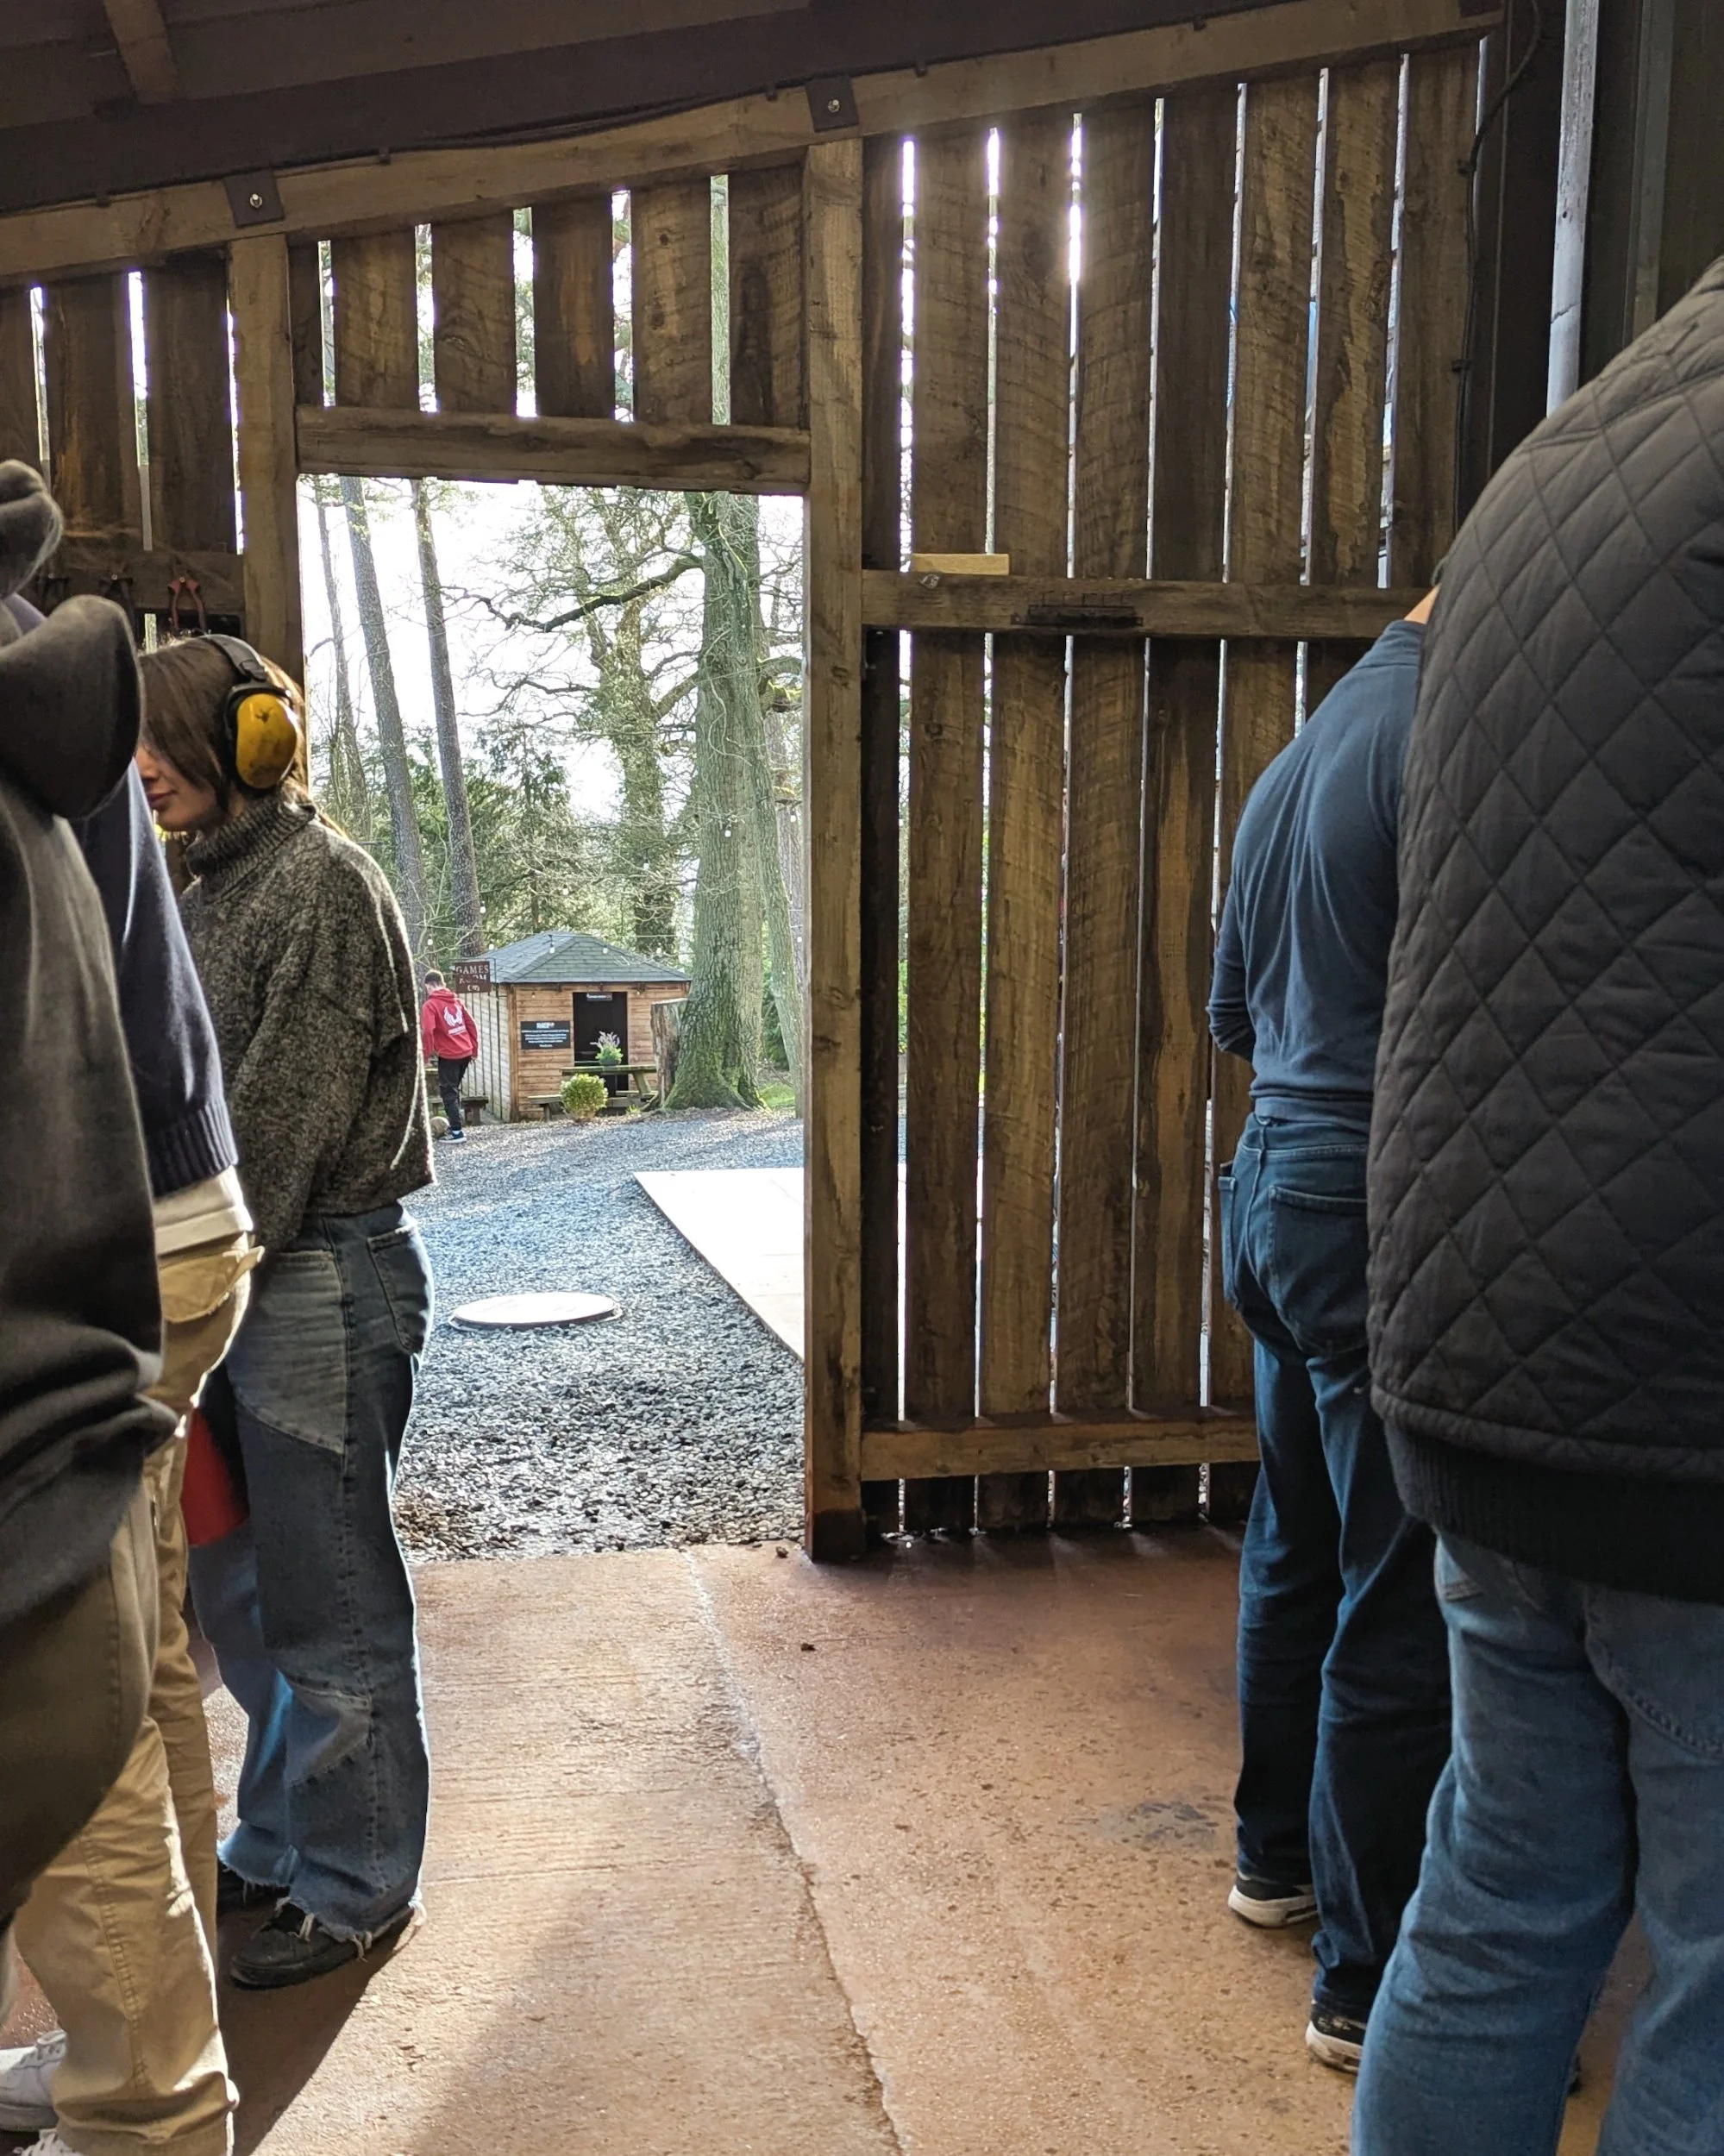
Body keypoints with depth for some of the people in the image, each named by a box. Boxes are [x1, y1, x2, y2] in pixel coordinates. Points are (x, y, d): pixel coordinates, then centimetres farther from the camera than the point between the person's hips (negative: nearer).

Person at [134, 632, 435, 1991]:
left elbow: (282, 1118, -16)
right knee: (237, 1589, 17)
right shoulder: (216, 885, 15)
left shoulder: (322, 884, -12)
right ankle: (278, 1848, 35)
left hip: (323, 1285, -9)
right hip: (246, 1283, 9)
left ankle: (358, 1890, 20)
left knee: (329, 1605, 3)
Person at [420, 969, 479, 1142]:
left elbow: (427, 1032, -19)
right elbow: (471, 1025, 11)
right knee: (454, 1089, 20)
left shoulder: (431, 1005, -9)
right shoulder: (456, 1000, 10)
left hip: (448, 1055, -6)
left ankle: (457, 1131, -2)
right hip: (466, 1053, 6)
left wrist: (426, 1055, -10)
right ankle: (457, 1123, 24)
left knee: (448, 1092, 1)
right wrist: (474, 1050, 17)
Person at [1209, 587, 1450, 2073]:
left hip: (1274, 1184, 10)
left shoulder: (1302, 752, 15)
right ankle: (1371, 1987, 13)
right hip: (1384, 1211, -9)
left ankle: (1279, 1860, 36)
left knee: (1299, 1548, 20)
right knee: (1405, 1610, 0)